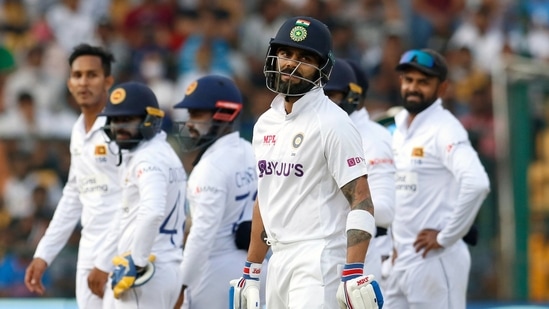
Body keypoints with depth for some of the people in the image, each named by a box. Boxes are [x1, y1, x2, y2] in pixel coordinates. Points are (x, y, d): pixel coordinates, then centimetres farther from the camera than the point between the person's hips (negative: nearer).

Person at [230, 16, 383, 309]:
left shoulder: (332, 124, -9)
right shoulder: (265, 125, 15)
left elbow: (361, 201, -15)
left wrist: (354, 274, -24)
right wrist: (251, 271, 21)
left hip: (319, 260, -8)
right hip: (279, 261, 8)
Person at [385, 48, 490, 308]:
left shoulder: (444, 129, -12)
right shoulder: (400, 127, 15)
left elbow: (476, 183, -27)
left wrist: (446, 237, -20)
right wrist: (397, 242, 16)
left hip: (434, 260, -9)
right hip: (401, 259, 9)